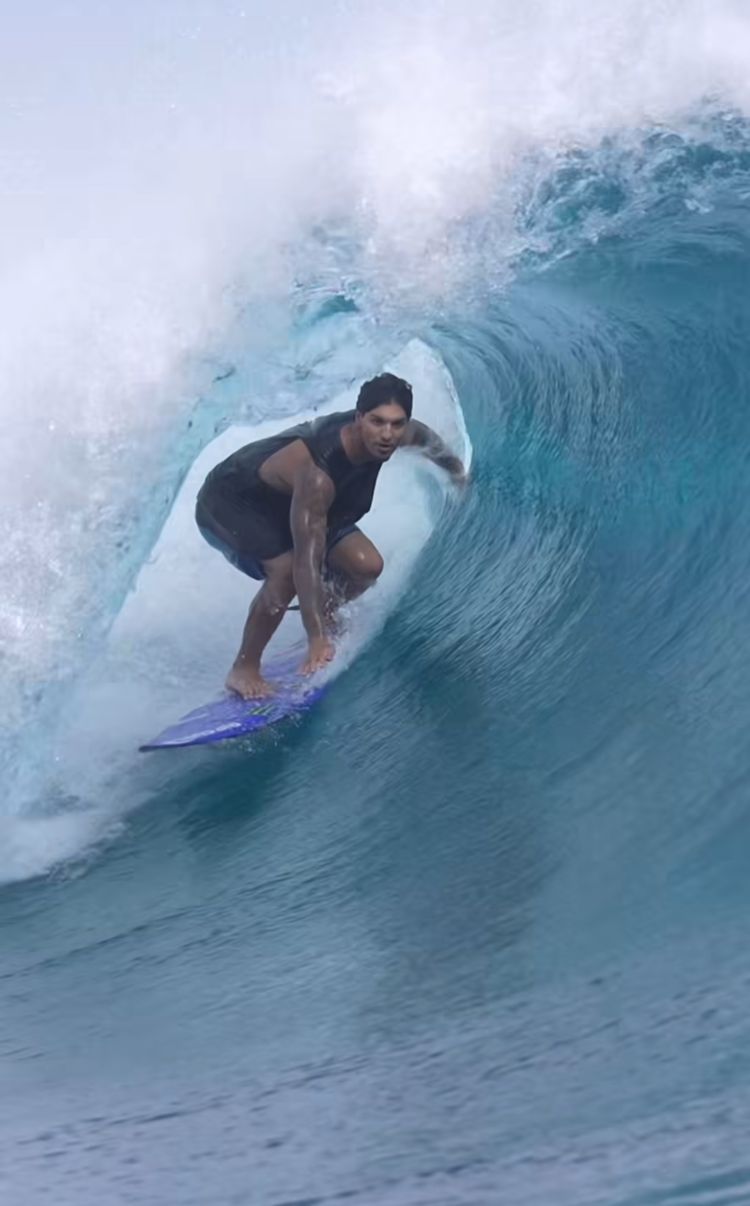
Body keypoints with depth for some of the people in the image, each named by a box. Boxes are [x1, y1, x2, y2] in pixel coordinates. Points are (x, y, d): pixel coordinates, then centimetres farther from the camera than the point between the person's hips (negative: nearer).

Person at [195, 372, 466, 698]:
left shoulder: (401, 434, -20)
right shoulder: (316, 474, -43)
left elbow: (423, 436, 7)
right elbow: (307, 559, -44)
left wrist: (453, 466, 26)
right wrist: (317, 640, -47)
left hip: (289, 499, 7)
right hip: (229, 504, -7)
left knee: (366, 565, -7)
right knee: (287, 570, -32)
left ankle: (326, 619, 23)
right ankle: (244, 668, -14)